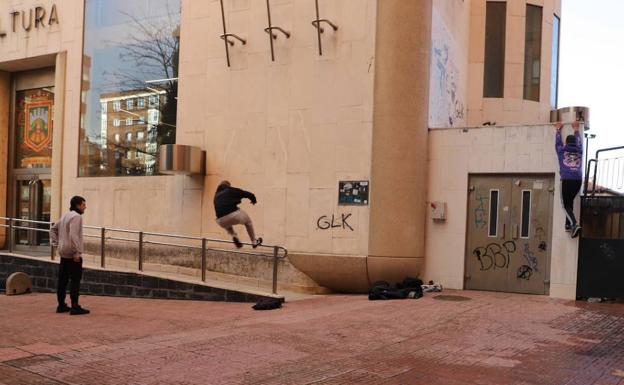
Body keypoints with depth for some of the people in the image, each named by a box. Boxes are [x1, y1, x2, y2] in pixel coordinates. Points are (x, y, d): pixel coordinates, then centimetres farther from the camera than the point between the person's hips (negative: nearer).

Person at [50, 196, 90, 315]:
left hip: (64, 254, 10)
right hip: (73, 255, -10)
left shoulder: (65, 216, 16)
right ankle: (75, 307, -7)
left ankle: (61, 305, 18)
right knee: (75, 280, -7)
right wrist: (77, 253, -22)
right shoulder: (76, 217, -14)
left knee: (63, 280, 12)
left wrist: (56, 244, 19)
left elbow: (53, 229, 25)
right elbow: (73, 236, -24)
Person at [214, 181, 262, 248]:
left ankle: (233, 236, 16)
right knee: (248, 221, 29)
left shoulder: (216, 195, 25)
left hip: (221, 222, 3)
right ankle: (254, 242, 33)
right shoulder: (231, 190, 13)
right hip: (234, 215, -3)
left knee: (227, 224, 42)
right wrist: (253, 200, 36)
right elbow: (248, 194, 14)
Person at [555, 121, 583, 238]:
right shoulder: (579, 151, 15)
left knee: (566, 205, -2)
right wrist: (576, 129, 50)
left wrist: (558, 129, 46)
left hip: (566, 180, -3)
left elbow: (558, 141, 29)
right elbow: (579, 141, 35)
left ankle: (575, 225, -23)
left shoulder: (562, 151, 10)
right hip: (578, 180, 3)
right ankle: (568, 224, 19)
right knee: (570, 201, 23)